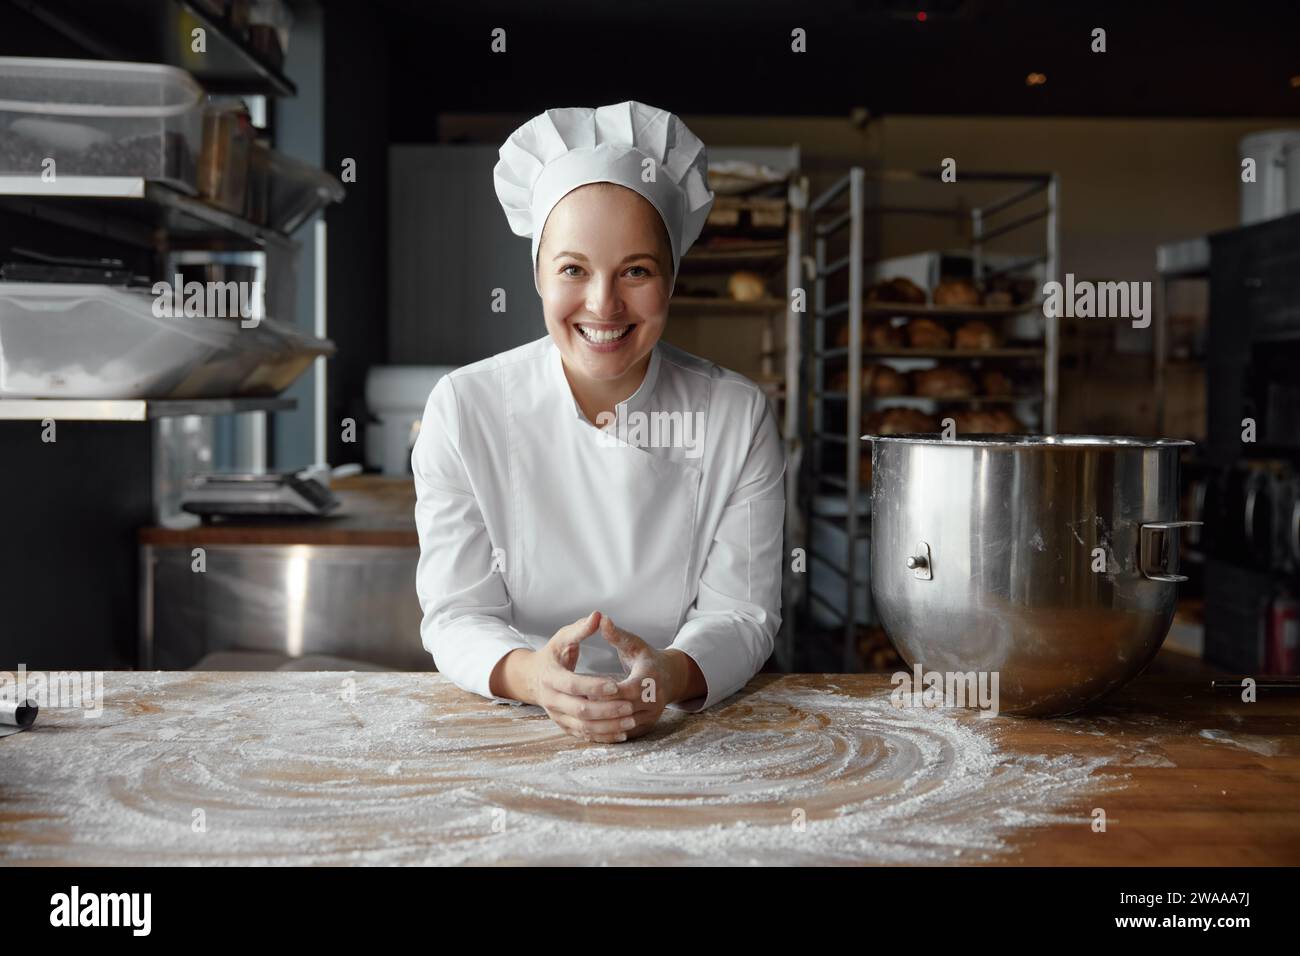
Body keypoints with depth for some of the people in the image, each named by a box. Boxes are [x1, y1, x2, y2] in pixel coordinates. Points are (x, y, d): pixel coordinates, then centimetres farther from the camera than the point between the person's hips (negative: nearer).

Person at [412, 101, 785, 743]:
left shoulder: (737, 418, -3)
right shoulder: (463, 409, -3)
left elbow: (740, 611, -4)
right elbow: (458, 615, -5)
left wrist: (672, 676, -27)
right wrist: (530, 676, -28)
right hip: (516, 737, -1)